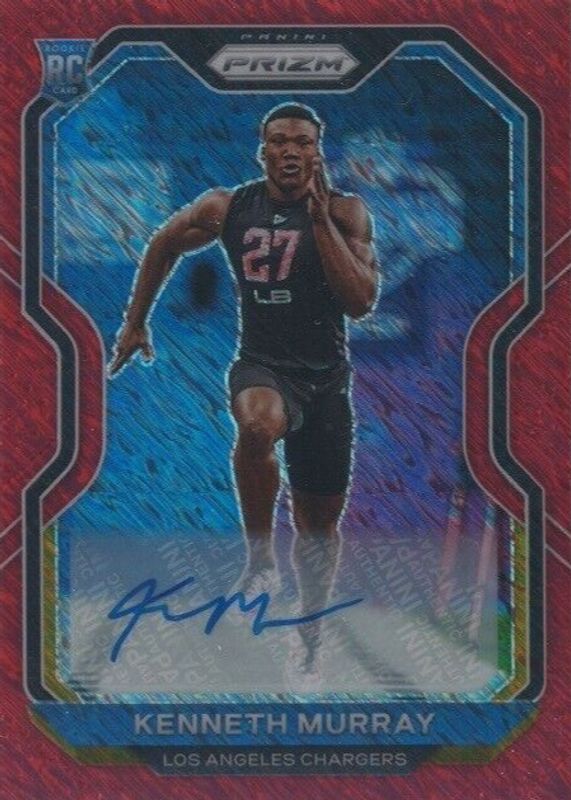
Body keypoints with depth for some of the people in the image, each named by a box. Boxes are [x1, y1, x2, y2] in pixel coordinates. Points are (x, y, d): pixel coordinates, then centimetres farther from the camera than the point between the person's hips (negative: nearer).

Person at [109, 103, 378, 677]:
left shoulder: (345, 212, -7)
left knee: (320, 522, 12)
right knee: (258, 425, -39)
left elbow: (360, 302, -20)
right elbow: (165, 245, 16)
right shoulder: (226, 209, -3)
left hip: (327, 377, 1)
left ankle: (310, 640, 32)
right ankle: (259, 559, -21)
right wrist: (135, 322, 20)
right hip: (261, 365, -1)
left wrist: (319, 219, -22)